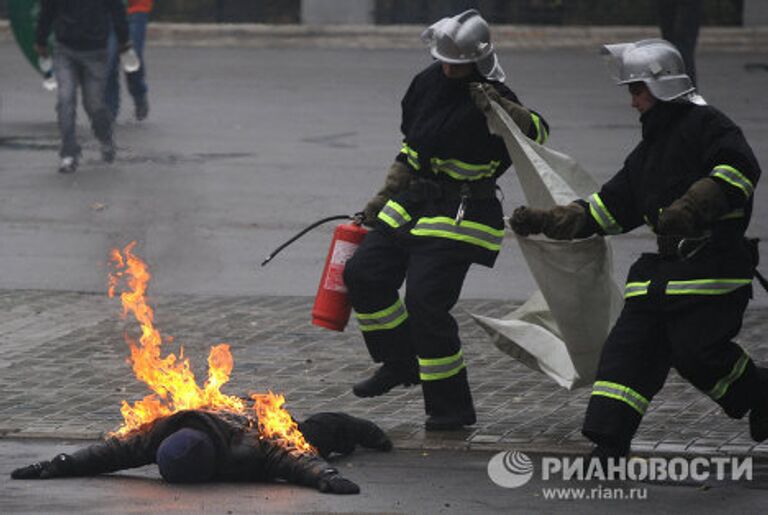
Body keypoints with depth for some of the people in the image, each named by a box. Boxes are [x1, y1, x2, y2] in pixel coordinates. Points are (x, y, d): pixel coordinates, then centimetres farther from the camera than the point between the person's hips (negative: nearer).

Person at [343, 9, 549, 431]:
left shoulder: (493, 97, -14)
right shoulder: (427, 83, 8)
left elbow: (538, 131, -29)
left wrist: (498, 106, -43)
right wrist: (384, 197, 20)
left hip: (460, 215, -8)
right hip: (414, 203, 8)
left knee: (426, 301, -15)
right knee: (364, 274, 5)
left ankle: (452, 408, -6)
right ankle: (401, 364, 22)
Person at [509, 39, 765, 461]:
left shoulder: (704, 125, -4)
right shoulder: (648, 150, 23)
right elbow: (609, 208, 25)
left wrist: (692, 208, -31)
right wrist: (548, 222, 18)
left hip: (713, 263, -9)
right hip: (664, 264, 9)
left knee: (697, 351, -15)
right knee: (627, 349, -1)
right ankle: (608, 446, -3)